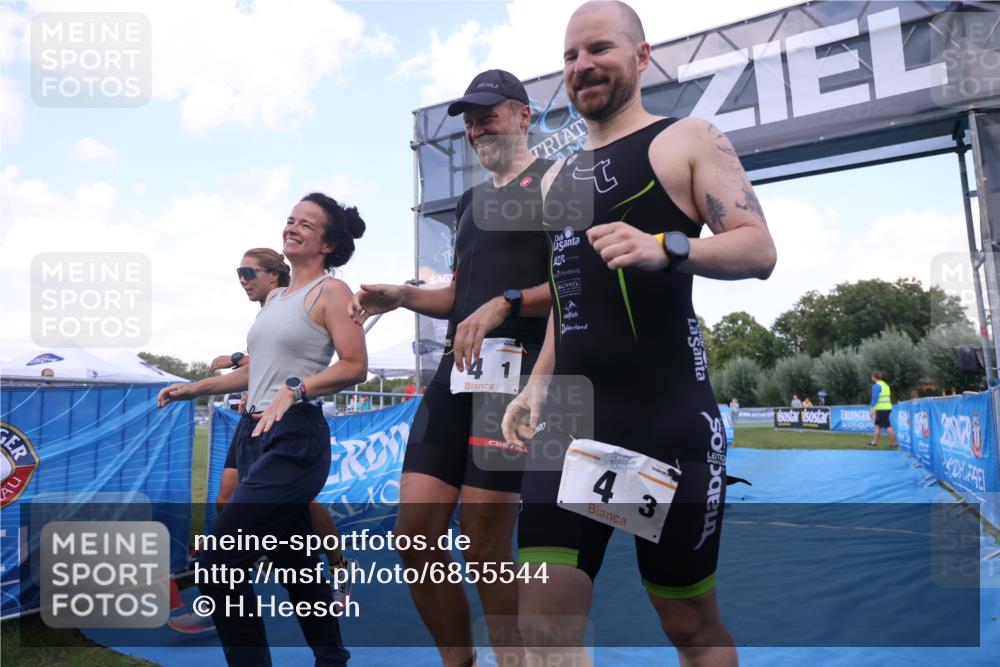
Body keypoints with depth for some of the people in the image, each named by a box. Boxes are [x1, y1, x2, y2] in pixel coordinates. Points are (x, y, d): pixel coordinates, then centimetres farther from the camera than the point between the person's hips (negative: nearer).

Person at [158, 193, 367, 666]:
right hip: (253, 435, 8)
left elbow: (355, 366, -15)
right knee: (295, 564, 17)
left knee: (217, 565, -11)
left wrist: (296, 390, -25)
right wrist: (196, 388, 20)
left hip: (295, 440, -8)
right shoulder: (275, 297, 17)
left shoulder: (330, 291, -5)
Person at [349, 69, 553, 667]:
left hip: (518, 371, -7)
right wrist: (403, 296, 12)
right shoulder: (472, 201, 25)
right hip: (457, 371, 7)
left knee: (485, 550, -6)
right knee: (416, 536, 5)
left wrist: (505, 304, -19)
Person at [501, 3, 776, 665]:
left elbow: (759, 249, -8)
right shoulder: (559, 177, 20)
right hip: (571, 419, 5)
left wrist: (667, 248, -26)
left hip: (667, 418, -5)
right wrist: (538, 384, 14)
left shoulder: (688, 140, 3)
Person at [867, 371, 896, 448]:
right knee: (877, 424, 13)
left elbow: (875, 398, -16)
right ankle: (874, 442, 15)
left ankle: (894, 443, -2)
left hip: (881, 409, -9)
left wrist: (872, 409, -15)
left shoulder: (876, 386, -11)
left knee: (887, 426, -4)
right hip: (888, 407, 9)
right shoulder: (885, 385, 17)